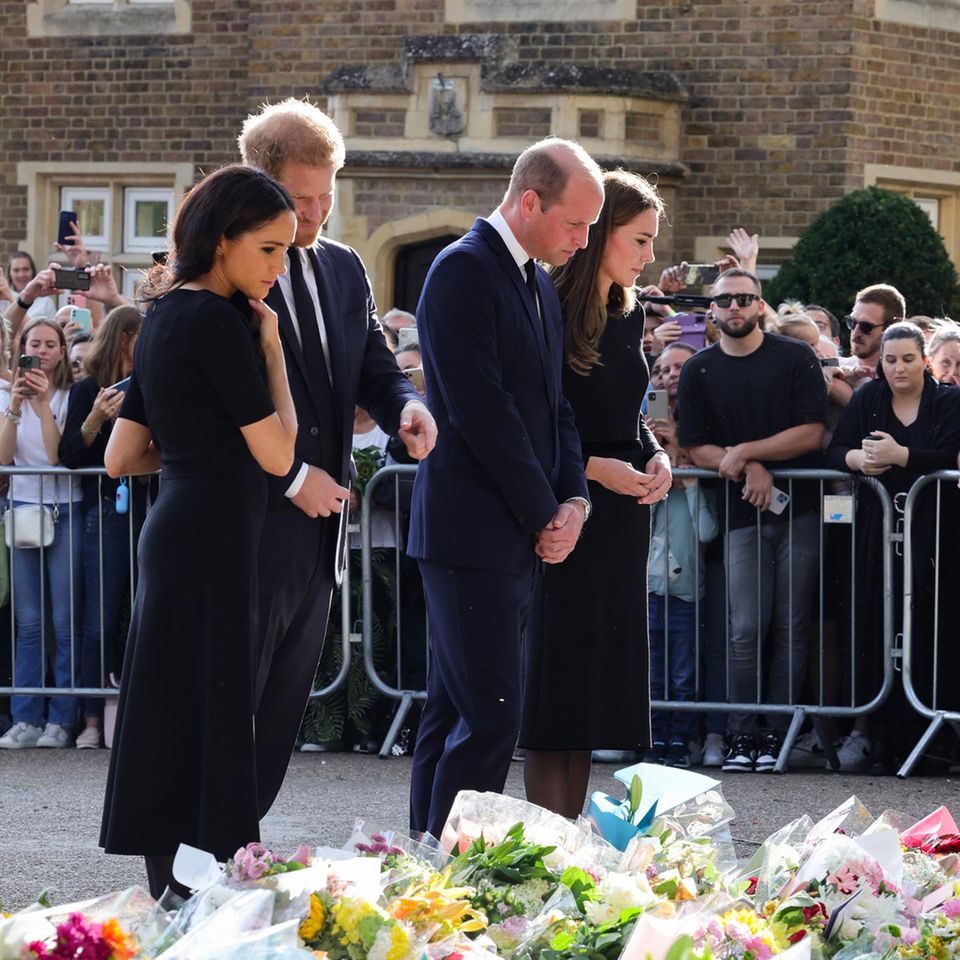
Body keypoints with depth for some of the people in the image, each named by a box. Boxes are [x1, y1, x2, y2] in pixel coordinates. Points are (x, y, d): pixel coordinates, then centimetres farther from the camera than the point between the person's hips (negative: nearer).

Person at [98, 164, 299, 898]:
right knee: (211, 722, -8)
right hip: (213, 541, -10)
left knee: (172, 728, 10)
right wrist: (272, 348, -4)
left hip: (175, 530, 10)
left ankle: (170, 897, 14)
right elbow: (277, 453, -12)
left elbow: (121, 458, 17)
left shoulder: (167, 316, 14)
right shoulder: (217, 321, -14)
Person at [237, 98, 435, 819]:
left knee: (281, 714, 10)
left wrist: (407, 406, -10)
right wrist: (291, 477, -15)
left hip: (320, 523, 7)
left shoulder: (345, 271, 14)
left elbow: (373, 368, 13)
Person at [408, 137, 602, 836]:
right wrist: (545, 515, -12)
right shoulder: (464, 270, -12)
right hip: (472, 533, -9)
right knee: (490, 718, -12)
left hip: (525, 536, 9)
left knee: (453, 716, 11)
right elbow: (483, 412, -18)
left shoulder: (540, 285, 17)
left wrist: (574, 500, 2)